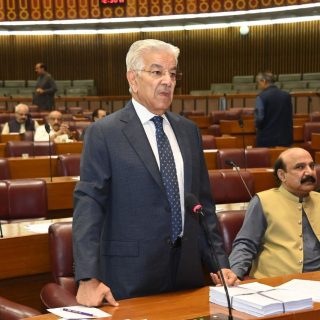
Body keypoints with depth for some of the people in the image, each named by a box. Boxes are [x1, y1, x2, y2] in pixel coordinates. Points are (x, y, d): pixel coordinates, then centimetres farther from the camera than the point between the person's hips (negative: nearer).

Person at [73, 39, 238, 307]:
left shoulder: (188, 131, 10)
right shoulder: (104, 133, -7)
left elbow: (204, 202, 13)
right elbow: (88, 205, -12)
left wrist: (220, 262, 7)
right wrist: (88, 279, -19)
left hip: (187, 271, 5)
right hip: (131, 275, -5)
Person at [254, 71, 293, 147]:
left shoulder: (262, 97, -12)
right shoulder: (286, 95, 6)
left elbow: (259, 118, -16)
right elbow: (290, 117, 10)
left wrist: (257, 125, 5)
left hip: (266, 139, -5)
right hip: (284, 138, 5)